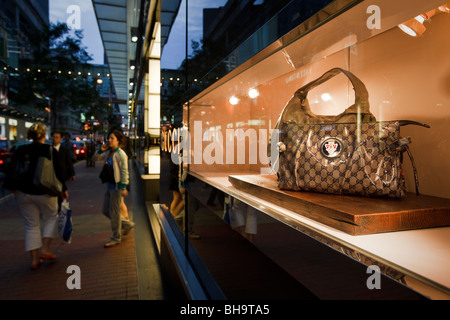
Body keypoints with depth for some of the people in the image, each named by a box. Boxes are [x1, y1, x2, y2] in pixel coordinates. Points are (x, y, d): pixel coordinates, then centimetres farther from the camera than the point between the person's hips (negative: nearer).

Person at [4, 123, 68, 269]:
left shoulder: (20, 150, 2)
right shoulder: (49, 150, -8)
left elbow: (11, 171, 3)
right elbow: (58, 172, -8)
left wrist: (13, 187, 16)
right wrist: (64, 189, 1)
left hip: (23, 193, 3)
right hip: (44, 192, -3)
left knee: (31, 225, 12)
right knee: (51, 217, 19)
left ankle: (35, 259, 16)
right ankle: (45, 249, 11)